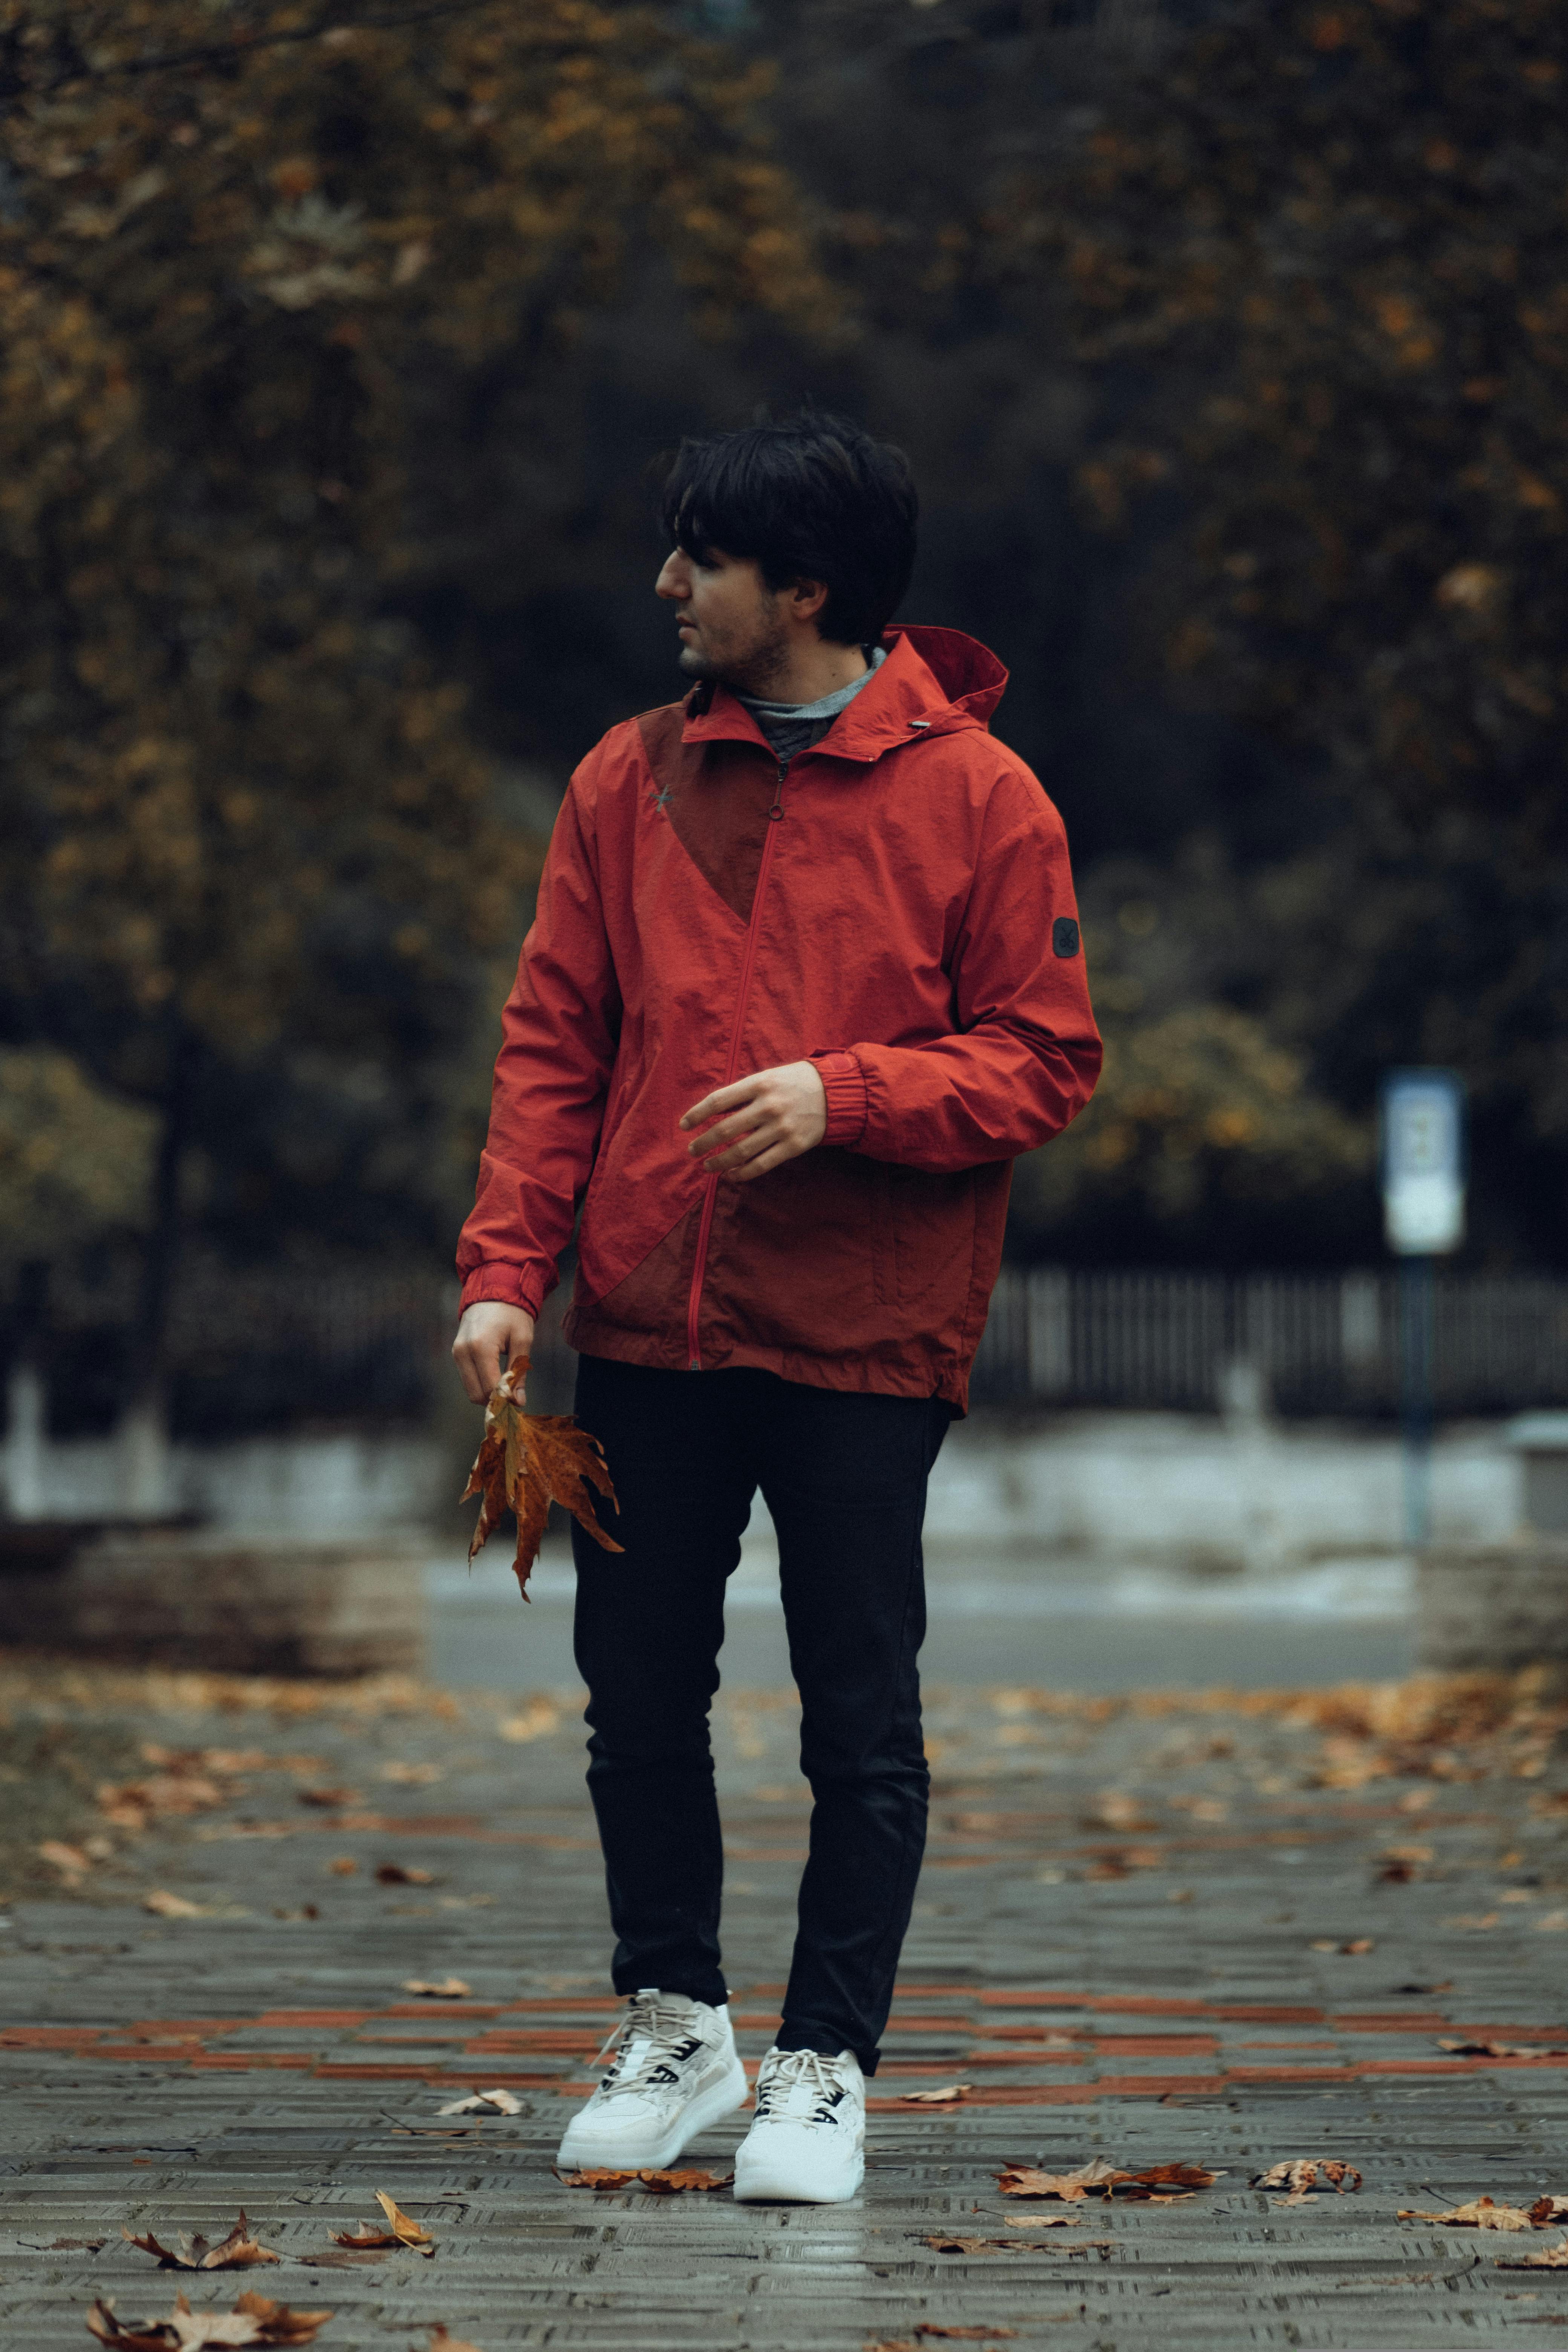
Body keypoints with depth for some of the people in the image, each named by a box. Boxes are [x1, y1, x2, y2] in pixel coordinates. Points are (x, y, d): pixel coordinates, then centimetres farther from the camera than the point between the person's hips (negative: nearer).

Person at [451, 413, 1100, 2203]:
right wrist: (506, 1266, -2)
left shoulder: (975, 795, -4)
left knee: (860, 1722, 2)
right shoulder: (631, 782, 7)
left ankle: (826, 2066, 13)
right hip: (648, 1320, 4)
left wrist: (846, 1092, -19)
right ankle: (673, 2024, 26)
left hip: (864, 1334, -3)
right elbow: (554, 1041, 8)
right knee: (640, 1696, 9)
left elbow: (1046, 1063, -4)